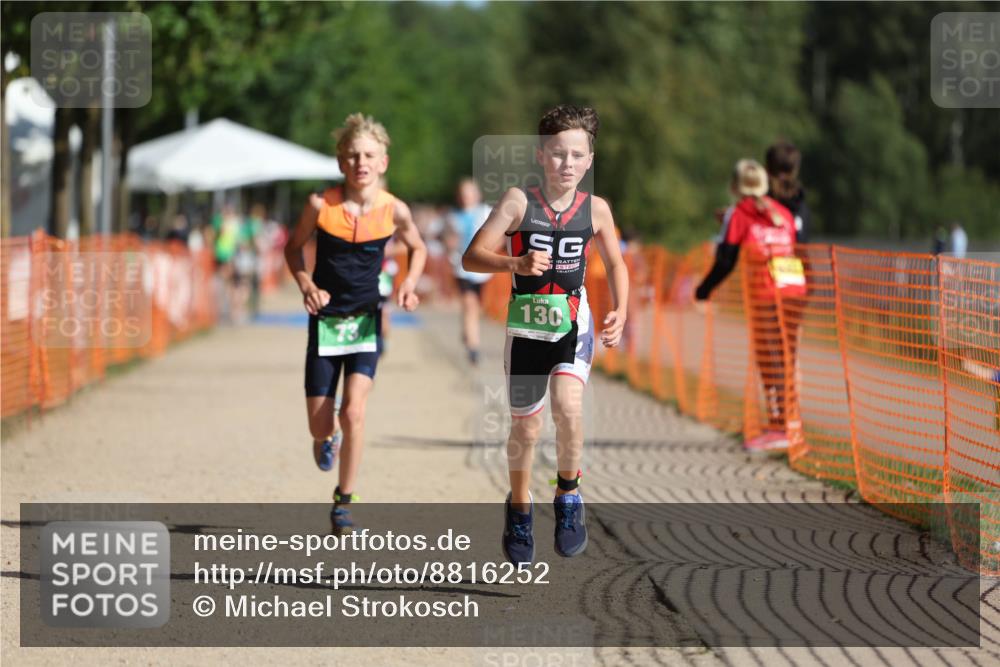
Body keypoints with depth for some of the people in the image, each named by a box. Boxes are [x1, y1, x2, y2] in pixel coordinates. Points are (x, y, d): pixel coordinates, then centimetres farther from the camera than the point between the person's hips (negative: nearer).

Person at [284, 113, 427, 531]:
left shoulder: (394, 211, -8)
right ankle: (324, 440, 44)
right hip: (325, 321, 0)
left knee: (354, 412, -17)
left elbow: (417, 249, 13)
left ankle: (344, 501, 0)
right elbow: (294, 247, 6)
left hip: (366, 322, 0)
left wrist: (409, 283, -5)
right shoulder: (321, 206, -11)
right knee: (320, 428, 4)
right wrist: (306, 285, -11)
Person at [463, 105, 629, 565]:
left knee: (568, 406, -25)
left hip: (573, 325, 0)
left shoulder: (595, 209, -3)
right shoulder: (519, 202, -10)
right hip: (526, 328, 0)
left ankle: (568, 496, -3)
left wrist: (620, 312, -2)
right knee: (526, 427, 10)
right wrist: (517, 263, -31)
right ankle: (519, 508, 36)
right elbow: (471, 257, -14)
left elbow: (616, 264, 13)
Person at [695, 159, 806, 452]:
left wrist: (704, 289, 14)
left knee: (769, 360, -6)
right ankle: (791, 424, 8)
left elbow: (726, 260, 1)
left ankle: (778, 427, -11)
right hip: (794, 290, 5)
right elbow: (793, 249, 18)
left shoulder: (739, 214, 2)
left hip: (765, 295, -5)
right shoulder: (783, 213, 18)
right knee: (787, 359, 8)